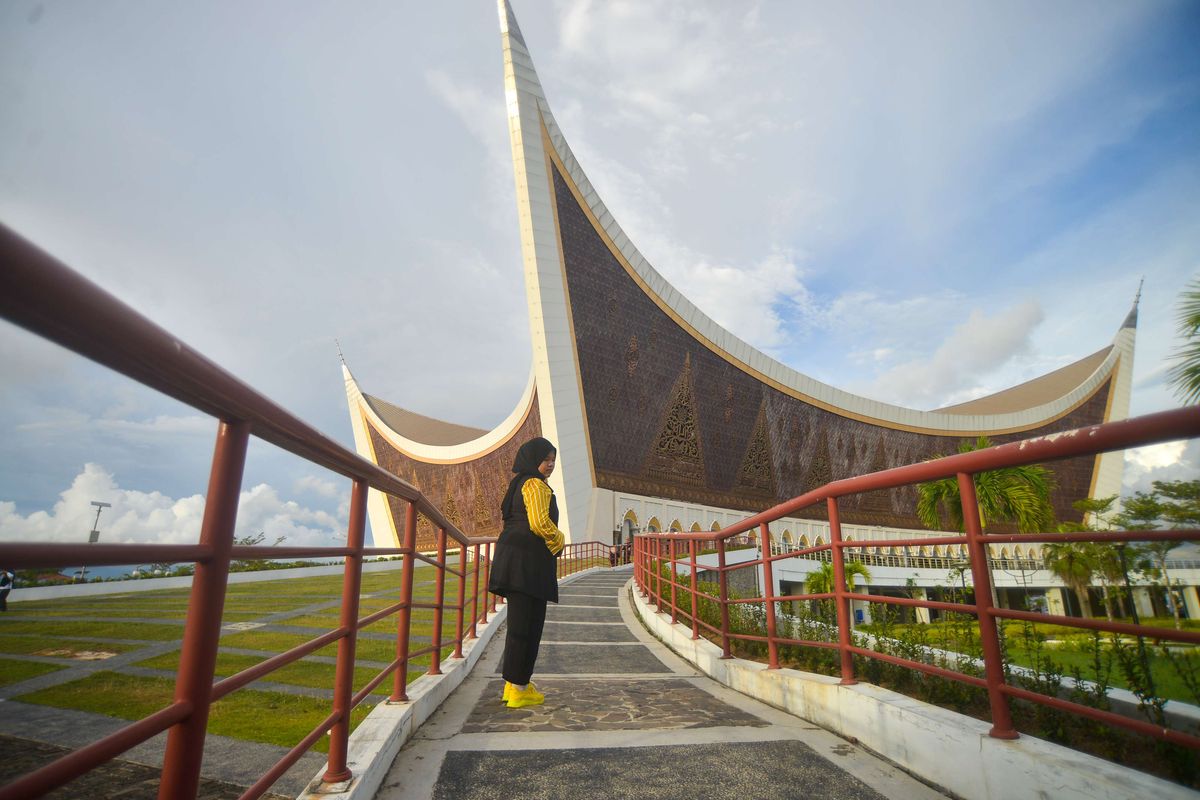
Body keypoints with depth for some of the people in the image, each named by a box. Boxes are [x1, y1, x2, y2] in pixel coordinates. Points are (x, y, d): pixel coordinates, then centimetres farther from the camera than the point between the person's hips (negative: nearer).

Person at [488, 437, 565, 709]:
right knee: (526, 623, -3)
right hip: (528, 561, -10)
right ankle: (519, 689, 4)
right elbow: (539, 522, -22)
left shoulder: (519, 484, 21)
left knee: (520, 621, 16)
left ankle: (513, 684, 25)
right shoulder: (536, 485, -10)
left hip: (513, 557, 10)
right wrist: (558, 542, -3)